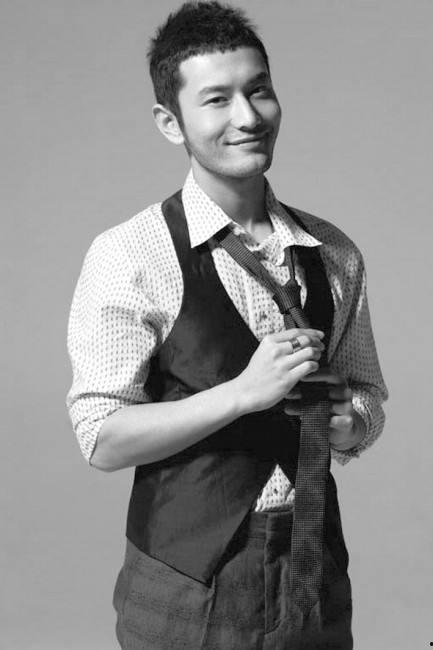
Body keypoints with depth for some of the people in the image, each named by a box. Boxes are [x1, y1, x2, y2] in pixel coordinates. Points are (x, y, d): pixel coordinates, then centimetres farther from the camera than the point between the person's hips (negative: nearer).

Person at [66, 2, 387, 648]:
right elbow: (103, 438, -13)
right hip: (186, 588, -4)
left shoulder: (335, 256, 3)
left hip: (316, 573, 4)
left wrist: (355, 420, -8)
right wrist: (244, 391, -22)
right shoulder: (128, 256, -11)